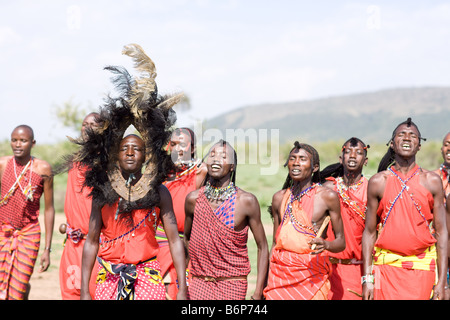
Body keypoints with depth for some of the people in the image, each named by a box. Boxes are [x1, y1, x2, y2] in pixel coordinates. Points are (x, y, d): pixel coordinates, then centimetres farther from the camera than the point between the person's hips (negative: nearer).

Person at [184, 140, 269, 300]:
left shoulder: (246, 201, -7)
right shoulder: (193, 199, 0)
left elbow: (262, 247, -2)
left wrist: (258, 293, -5)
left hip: (232, 285, -2)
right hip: (199, 283, 2)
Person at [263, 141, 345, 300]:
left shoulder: (327, 196, -2)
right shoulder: (279, 198, 9)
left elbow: (341, 241, 1)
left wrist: (326, 245, -21)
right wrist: (266, 281, 10)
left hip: (311, 275, -3)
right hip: (280, 274, 3)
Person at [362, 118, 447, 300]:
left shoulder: (431, 181, 3)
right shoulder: (378, 182, 2)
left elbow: (441, 232, 3)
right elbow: (369, 232, 5)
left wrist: (442, 282, -2)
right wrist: (367, 278, -1)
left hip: (422, 267, 0)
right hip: (387, 266, 0)